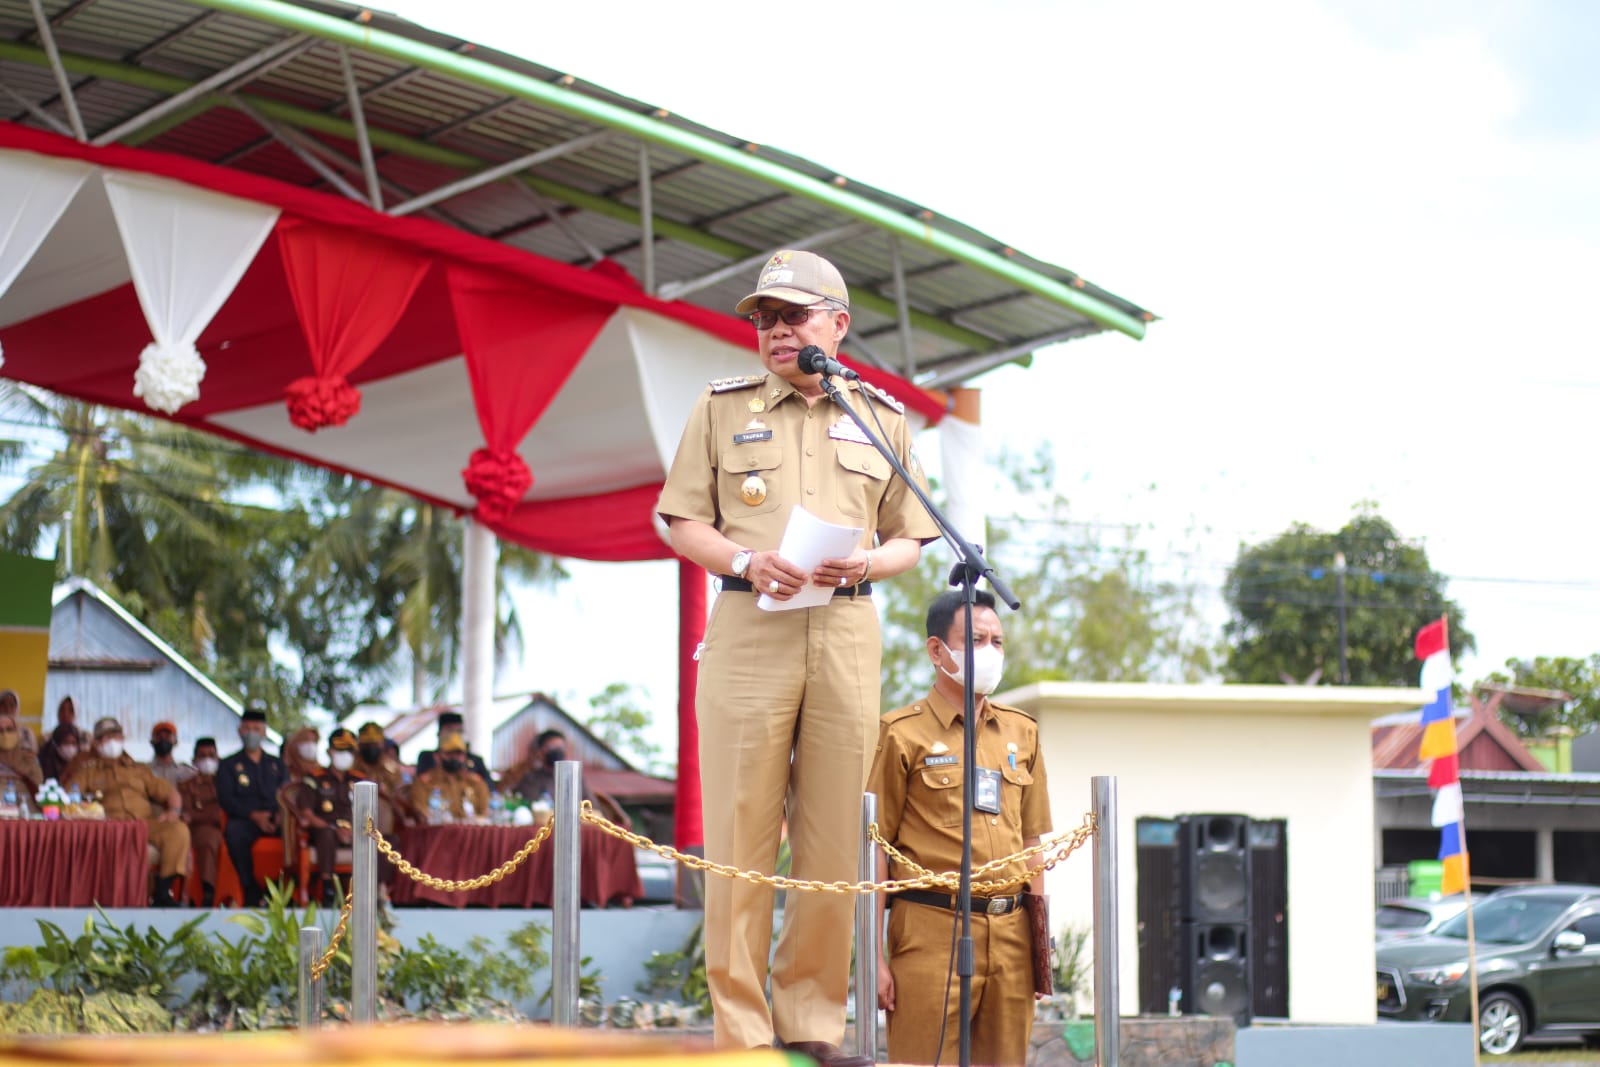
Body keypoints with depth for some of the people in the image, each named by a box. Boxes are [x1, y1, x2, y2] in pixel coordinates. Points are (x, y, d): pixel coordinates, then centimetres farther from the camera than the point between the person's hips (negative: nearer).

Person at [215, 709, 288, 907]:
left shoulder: (277, 765, 25)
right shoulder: (229, 765, 17)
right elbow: (226, 799, 2)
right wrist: (254, 815, -14)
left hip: (275, 821, 2)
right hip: (245, 820, -2)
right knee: (234, 832, -38)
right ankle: (251, 890, -30)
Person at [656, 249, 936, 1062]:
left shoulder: (881, 418, 15)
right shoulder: (722, 408, 11)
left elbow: (909, 541, 15)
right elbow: (680, 522, 8)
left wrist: (865, 563, -7)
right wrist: (749, 562, -10)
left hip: (846, 630, 2)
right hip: (748, 628, -2)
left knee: (833, 836, 1)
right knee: (740, 832, -5)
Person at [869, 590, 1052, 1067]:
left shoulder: (1021, 732, 16)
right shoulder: (903, 734, 0)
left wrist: (1039, 938, 13)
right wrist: (873, 955, -7)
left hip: (1010, 935, 5)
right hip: (932, 929, -5)